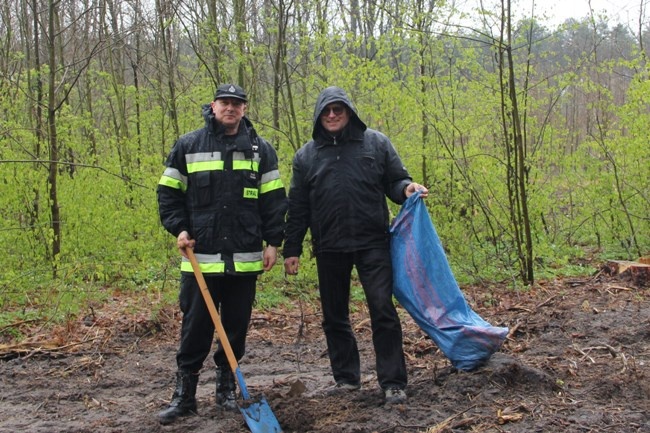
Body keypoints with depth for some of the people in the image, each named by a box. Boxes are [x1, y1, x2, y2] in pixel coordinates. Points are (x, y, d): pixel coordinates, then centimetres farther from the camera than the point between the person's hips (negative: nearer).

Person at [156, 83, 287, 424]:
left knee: (236, 328, 9)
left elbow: (274, 200, 7)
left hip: (244, 259, 1)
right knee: (195, 328, 2)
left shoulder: (261, 150, 7)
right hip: (200, 256, -1)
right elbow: (169, 192, 9)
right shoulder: (187, 146, 5)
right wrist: (179, 228, -3)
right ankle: (184, 394, 12)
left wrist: (273, 241, 1)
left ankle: (226, 388, 23)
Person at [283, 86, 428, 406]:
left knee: (383, 311, -7)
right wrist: (291, 250, 6)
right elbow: (298, 208, 9)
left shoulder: (376, 143, 4)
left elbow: (395, 181, 9)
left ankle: (393, 382, 0)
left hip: (372, 244, -2)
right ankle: (346, 378, 23)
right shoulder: (306, 155, 8)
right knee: (334, 317, 9)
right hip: (329, 249, 2)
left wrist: (406, 189, -15)